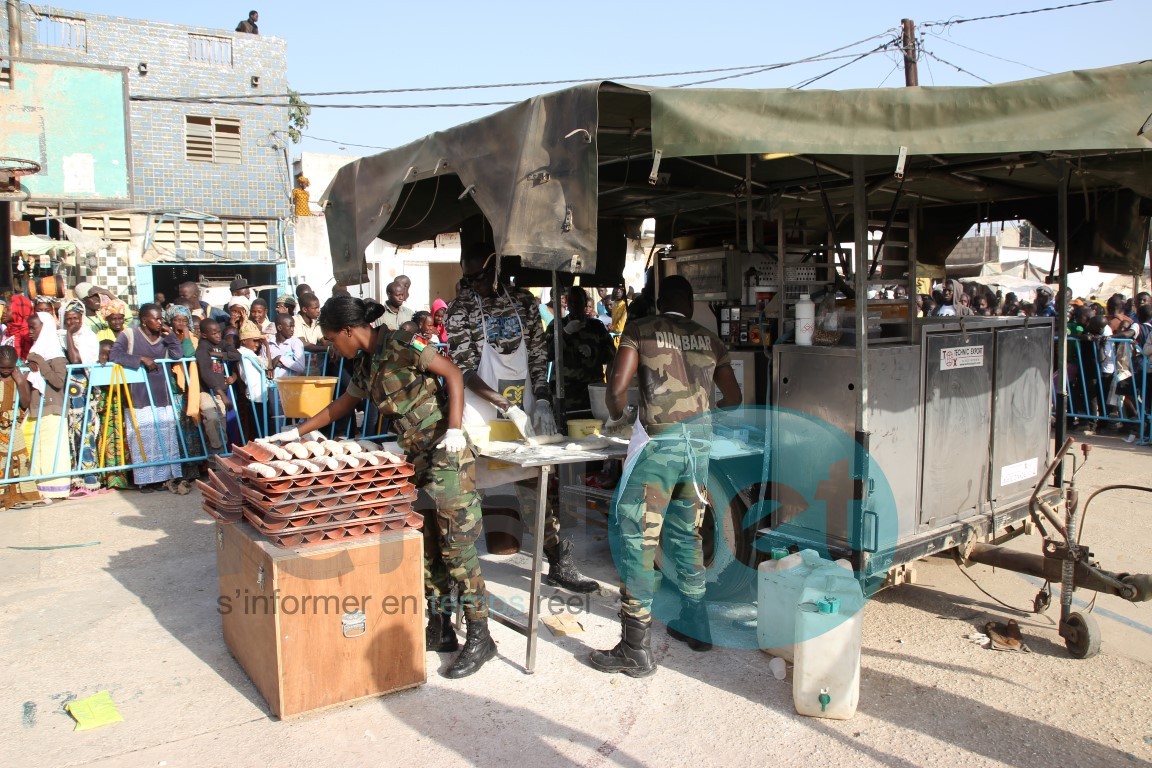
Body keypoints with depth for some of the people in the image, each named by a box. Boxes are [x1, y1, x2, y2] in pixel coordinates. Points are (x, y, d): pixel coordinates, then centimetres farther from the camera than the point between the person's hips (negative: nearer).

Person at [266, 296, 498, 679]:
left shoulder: (399, 344, -12)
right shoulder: (365, 364, 13)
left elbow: (452, 373, -15)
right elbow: (344, 403, 28)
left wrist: (454, 429, -22)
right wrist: (298, 432, 31)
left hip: (447, 454, -9)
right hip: (417, 459, 9)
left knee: (457, 546, -5)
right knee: (426, 546, 11)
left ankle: (479, 637, 4)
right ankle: (440, 629, 22)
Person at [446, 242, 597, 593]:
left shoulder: (523, 301, 6)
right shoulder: (461, 310, -4)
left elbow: (538, 354, 10)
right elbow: (464, 370, -9)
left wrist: (542, 399, -3)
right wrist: (507, 406, -18)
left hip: (522, 409, 3)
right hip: (482, 411, -3)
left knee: (538, 483, 7)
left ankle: (559, 563, 16)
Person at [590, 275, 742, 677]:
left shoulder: (640, 331, 3)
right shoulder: (709, 339, 15)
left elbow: (617, 387, -7)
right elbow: (733, 398, 20)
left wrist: (617, 417, 13)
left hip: (660, 441, -5)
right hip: (701, 441, 6)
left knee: (632, 535, -1)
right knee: (686, 534, 20)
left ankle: (635, 649, -2)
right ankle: (695, 625, 30)